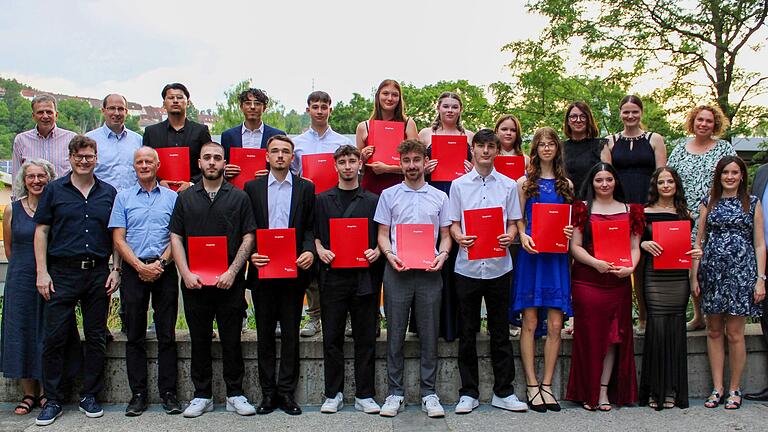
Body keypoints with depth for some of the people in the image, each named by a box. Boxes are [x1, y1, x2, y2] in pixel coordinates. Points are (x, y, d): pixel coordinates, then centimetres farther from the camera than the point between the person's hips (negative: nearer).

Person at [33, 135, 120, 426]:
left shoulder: (109, 193, 10)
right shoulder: (54, 190, 5)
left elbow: (116, 235, 12)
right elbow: (41, 230, 3)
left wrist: (116, 269, 3)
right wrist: (42, 272, -5)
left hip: (98, 274, 2)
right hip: (62, 273, -1)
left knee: (96, 337, 7)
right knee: (54, 338, 0)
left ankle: (89, 396, 19)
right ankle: (53, 400, 12)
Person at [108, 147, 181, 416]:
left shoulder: (172, 197, 9)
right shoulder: (123, 197, 10)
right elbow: (118, 239, 3)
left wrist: (159, 264, -9)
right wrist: (141, 266, -9)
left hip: (165, 270, 0)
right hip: (134, 270, 1)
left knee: (167, 334, 1)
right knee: (135, 335, 4)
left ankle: (168, 392, 7)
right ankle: (138, 394, 12)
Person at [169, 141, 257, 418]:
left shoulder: (239, 198, 5)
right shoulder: (185, 198, 10)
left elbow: (248, 237, 0)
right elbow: (176, 237, 6)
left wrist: (232, 272, -11)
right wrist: (186, 273, -7)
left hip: (229, 282, -1)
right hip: (194, 282, 2)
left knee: (232, 340, 3)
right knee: (199, 341, 8)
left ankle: (235, 394, 15)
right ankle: (202, 395, 19)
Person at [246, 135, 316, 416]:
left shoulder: (306, 188, 7)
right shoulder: (252, 187, 8)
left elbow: (310, 227, 5)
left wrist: (309, 251, -13)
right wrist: (250, 253, -10)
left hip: (294, 269, -1)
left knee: (291, 334, 4)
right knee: (265, 334, 7)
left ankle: (286, 392, 14)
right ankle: (268, 392, 16)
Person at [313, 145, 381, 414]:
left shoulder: (373, 201, 10)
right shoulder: (322, 200, 10)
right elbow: (314, 234, 11)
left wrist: (376, 252, -8)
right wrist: (321, 250, -7)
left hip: (363, 276, 0)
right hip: (332, 275, 0)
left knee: (365, 338, 3)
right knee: (332, 337, 4)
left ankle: (364, 395, 13)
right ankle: (333, 394, 15)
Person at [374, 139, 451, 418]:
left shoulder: (439, 197, 12)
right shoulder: (389, 195, 10)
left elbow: (445, 235, 13)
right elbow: (382, 234, 8)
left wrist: (442, 255, -8)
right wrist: (390, 255, -11)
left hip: (429, 272, 1)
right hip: (397, 271, 0)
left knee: (429, 335, 4)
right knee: (395, 335, 3)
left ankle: (428, 393, 13)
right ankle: (395, 393, 12)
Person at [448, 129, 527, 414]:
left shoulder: (508, 185, 7)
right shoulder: (459, 185, 6)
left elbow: (513, 222, 9)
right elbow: (453, 222, 6)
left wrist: (510, 236, -13)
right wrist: (459, 237, -15)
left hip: (498, 266, 0)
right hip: (467, 266, 0)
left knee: (500, 332, 7)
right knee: (467, 333, 6)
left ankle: (503, 392, 18)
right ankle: (468, 393, 16)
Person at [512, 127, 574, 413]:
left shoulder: (566, 184, 15)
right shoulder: (524, 183, 8)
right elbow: (517, 220, 6)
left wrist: (570, 232, -5)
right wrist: (523, 237, -13)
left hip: (557, 255, 2)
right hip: (531, 254, -2)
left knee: (555, 324, -2)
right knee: (530, 322, -3)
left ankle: (547, 385, 6)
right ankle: (532, 386, 3)